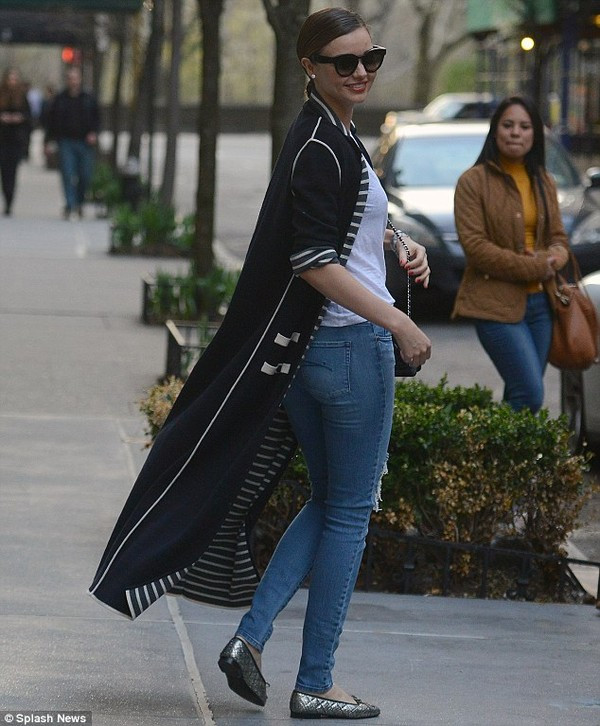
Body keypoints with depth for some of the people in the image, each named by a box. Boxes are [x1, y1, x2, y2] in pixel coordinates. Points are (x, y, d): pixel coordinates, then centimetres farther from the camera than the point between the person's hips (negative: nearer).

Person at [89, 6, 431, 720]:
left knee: (329, 502, 19)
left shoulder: (325, 136, 12)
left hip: (304, 346, 9)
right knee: (349, 511, 2)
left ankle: (250, 635, 8)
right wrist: (400, 325, -21)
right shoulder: (323, 147, -17)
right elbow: (315, 263, -23)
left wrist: (393, 243, 14)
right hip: (351, 345, -9)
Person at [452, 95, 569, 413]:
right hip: (498, 302, -6)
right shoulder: (474, 181, -5)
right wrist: (533, 267, -15)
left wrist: (555, 257, -9)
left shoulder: (543, 182, 13)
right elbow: (474, 245, -13)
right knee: (530, 396, -15)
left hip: (540, 301, 6)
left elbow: (558, 237, 17)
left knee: (519, 397, 9)